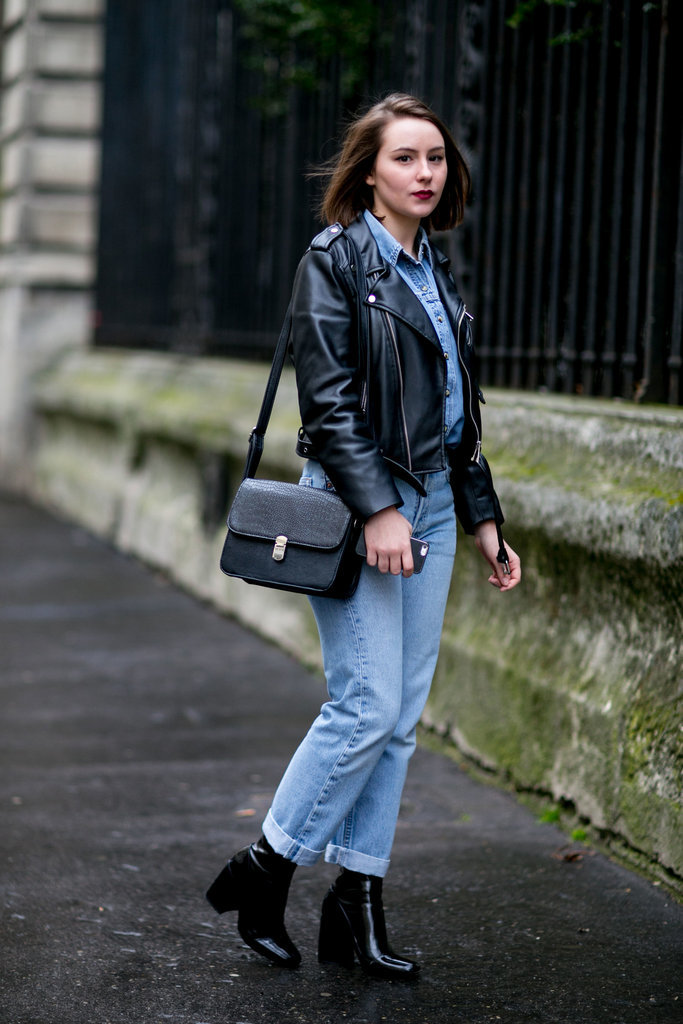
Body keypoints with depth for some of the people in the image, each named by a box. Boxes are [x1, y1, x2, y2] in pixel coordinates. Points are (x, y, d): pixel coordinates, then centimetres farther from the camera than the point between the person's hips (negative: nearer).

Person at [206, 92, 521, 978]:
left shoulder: (435, 272, 16)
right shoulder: (335, 258, -6)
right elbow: (329, 398, -13)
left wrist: (482, 519, 16)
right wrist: (377, 508, -20)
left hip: (430, 503, 7)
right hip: (356, 502, -7)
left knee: (403, 715, 5)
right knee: (368, 707, -10)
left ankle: (358, 903, 12)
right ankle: (265, 871, 7)